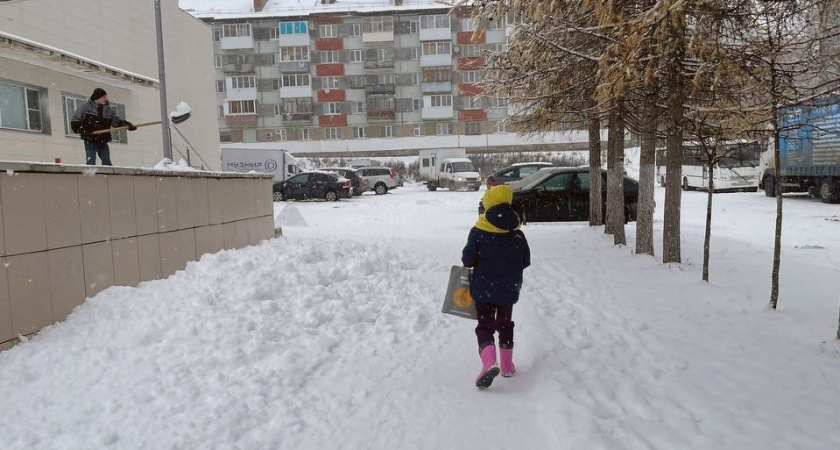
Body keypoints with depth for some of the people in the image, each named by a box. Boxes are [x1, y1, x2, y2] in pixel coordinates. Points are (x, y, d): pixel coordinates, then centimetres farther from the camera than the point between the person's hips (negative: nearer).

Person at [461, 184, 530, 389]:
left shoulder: (478, 232, -11)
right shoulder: (518, 234, -1)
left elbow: (467, 259, -11)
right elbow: (526, 261, 6)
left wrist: (471, 262, 12)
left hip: (484, 288, -3)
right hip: (509, 289, 4)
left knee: (485, 326, 2)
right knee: (505, 324, 20)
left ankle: (489, 363, -20)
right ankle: (507, 365, 28)